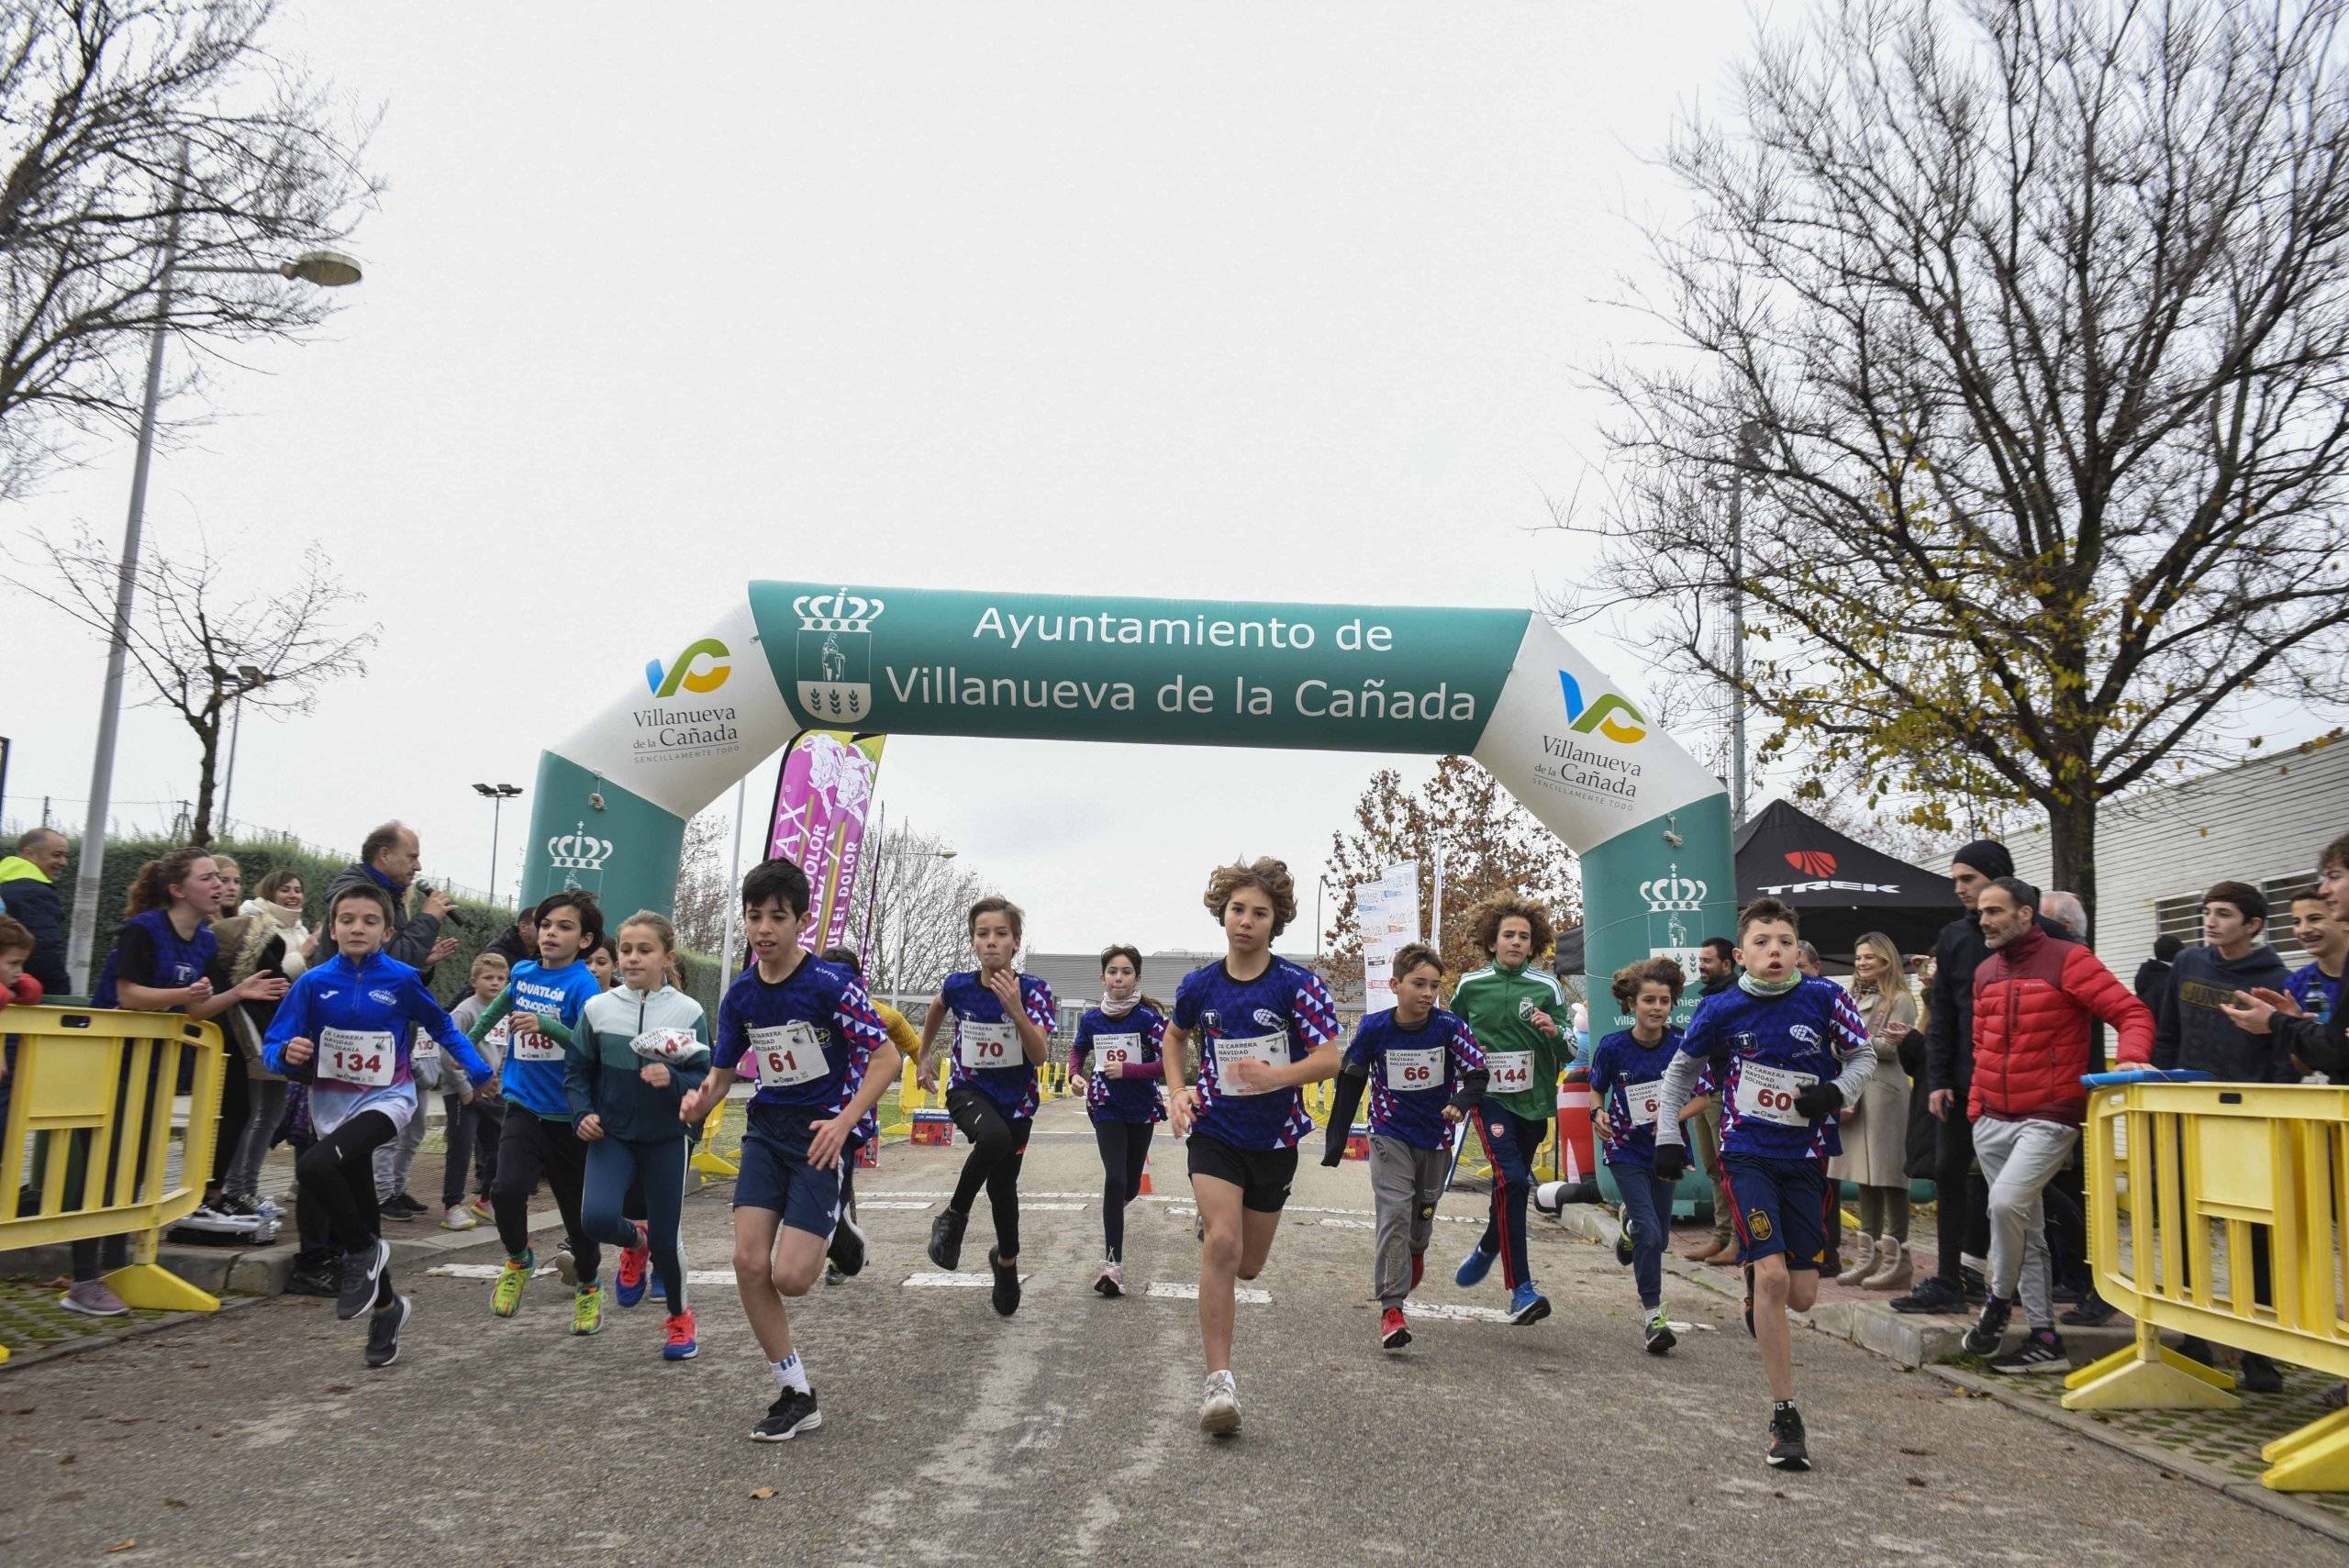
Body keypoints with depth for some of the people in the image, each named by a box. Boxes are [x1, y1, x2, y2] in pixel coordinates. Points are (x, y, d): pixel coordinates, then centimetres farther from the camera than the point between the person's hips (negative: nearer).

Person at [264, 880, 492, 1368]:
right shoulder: (314, 982, -3)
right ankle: (386, 1305, 32)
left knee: (314, 1166, -31)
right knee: (360, 1216, 11)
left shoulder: (402, 979, -6)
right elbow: (273, 1049, -3)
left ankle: (364, 1251, -7)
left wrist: (478, 1070, 4)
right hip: (333, 1104, 4)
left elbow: (442, 1027, 9)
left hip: (387, 1099, -4)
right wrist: (288, 1053, -25)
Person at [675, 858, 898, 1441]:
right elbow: (723, 1070, 12)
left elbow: (886, 1057, -14)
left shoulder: (832, 984, -15)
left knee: (789, 1278, -13)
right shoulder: (740, 995, 2)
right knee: (749, 1262, -9)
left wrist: (843, 1123, -25)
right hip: (767, 1129, 5)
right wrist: (700, 1100, -12)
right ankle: (795, 1393, 8)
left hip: (823, 1133, -5)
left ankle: (834, 1238, 25)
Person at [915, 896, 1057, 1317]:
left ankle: (1006, 1261, 39)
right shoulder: (958, 985, -12)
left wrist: (1015, 1009, -36)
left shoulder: (1033, 990, -17)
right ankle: (953, 1217, -12)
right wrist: (925, 1057, 22)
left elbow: (1039, 1055, -24)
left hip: (1016, 1099, 1)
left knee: (1003, 1185, 9)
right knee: (994, 1137, -35)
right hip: (968, 1090, -1)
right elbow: (937, 1009, 14)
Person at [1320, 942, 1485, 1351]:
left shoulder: (1449, 1027, -14)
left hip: (1435, 1140, 2)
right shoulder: (1374, 1028, -14)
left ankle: (1414, 1252, 53)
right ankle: (1391, 1309, -12)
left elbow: (1477, 1072, -9)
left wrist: (1461, 1102, -32)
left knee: (1422, 1217, 18)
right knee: (1393, 1216, -15)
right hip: (1391, 1137, -2)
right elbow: (1350, 1083, -3)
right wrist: (1336, 1141, 0)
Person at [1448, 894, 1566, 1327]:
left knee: (1513, 1185, 14)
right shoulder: (1470, 985, 2)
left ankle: (1487, 1249, 44)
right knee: (1511, 1179, -20)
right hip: (1490, 1098, -2)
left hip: (1533, 1100, 2)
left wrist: (1554, 1031, -21)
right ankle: (1521, 1290, -20)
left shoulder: (1547, 987, 0)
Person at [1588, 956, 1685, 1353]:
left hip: (1665, 1149, 3)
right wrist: (1598, 1113, -17)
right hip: (1626, 1151, -2)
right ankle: (1653, 1317, -2)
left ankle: (1631, 1223, 49)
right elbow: (1597, 1089, 3)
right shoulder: (1613, 1047, -13)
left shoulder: (1681, 1046, -12)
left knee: (1658, 1239, 13)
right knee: (1649, 1234, -15)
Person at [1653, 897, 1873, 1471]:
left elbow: (1863, 1055, 6)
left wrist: (1837, 1091, -14)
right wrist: (1667, 1138, 6)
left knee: (1802, 1294, 2)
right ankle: (1785, 1419, -6)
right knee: (1772, 1275, -16)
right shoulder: (1722, 1008, -5)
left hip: (1805, 1159, 2)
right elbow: (1679, 1070, 10)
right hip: (1747, 1154, -1)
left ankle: (1758, 1303, 41)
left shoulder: (1823, 998, -7)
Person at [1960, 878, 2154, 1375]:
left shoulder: (2067, 960, -7)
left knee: (2006, 1201, -24)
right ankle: (2045, 1338, 16)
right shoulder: (1986, 972, 13)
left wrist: (2131, 1060, -30)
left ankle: (1999, 1298, -2)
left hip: (2049, 1118, -7)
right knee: (2028, 1230, 9)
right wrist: (1976, 1108, 13)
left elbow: (2134, 1015, -12)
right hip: (1993, 1121, 7)